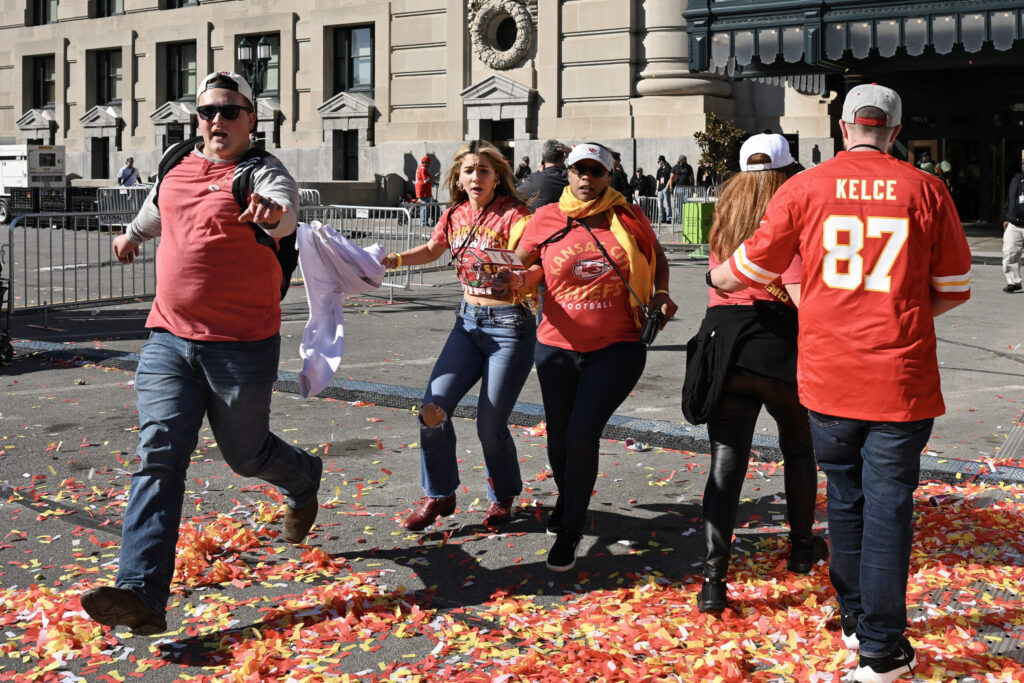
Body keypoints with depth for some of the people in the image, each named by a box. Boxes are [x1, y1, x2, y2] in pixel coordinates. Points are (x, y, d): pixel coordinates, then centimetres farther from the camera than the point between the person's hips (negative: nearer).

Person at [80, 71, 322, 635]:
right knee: (158, 457, -8)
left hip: (242, 346, -4)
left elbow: (284, 210, -31)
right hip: (169, 339, 4)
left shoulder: (262, 172, -8)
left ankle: (303, 479, 48)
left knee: (245, 453, 12)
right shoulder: (178, 169, 10)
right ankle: (141, 593, -14)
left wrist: (273, 211, -54)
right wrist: (133, 233, 51)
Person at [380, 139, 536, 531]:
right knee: (433, 409, -5)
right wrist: (394, 260, 7)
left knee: (490, 425, -3)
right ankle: (439, 495, 15)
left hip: (511, 326, -5)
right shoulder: (455, 216, 4)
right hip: (469, 322, 6)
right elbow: (431, 250, 22)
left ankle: (503, 495, 25)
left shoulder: (514, 215, -14)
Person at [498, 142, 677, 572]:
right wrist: (518, 278, -16)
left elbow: (657, 257, 17)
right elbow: (525, 266, 8)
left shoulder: (628, 218, 0)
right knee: (559, 438, 13)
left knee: (582, 434, -14)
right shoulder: (546, 219, -1)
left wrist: (661, 294, 0)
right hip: (558, 347, 2)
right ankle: (566, 498, 47)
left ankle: (570, 531, 5)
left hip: (617, 348, -2)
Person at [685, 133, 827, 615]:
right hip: (780, 342, -3)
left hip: (723, 339, 3)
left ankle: (713, 579, -9)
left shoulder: (723, 222, 11)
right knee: (799, 447, 22)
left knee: (726, 462, 0)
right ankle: (802, 547, 37)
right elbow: (800, 294, -15)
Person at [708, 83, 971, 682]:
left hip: (828, 375, 2)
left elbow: (752, 268, 9)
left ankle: (855, 619, 31)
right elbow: (955, 288, 5)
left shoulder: (805, 188, -1)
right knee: (889, 505, 4)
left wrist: (715, 279, 30)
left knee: (846, 498, 17)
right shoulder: (925, 190, -2)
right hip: (902, 378, -2)